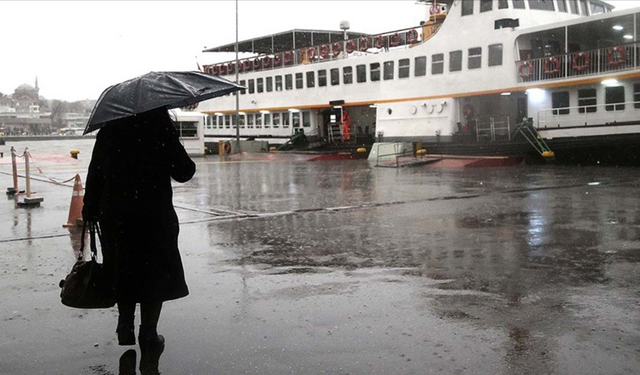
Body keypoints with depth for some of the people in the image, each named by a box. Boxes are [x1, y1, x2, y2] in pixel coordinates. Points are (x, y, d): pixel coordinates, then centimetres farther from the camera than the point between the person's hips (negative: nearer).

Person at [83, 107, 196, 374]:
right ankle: (148, 338, 7)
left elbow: (95, 172, 4)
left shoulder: (109, 126, 4)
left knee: (124, 271, 18)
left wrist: (90, 209, 11)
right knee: (155, 274, 5)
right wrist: (188, 165, 13)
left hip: (114, 216, 4)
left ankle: (125, 326, 21)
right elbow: (181, 172, -9)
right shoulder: (159, 122, -9)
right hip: (153, 214, -4)